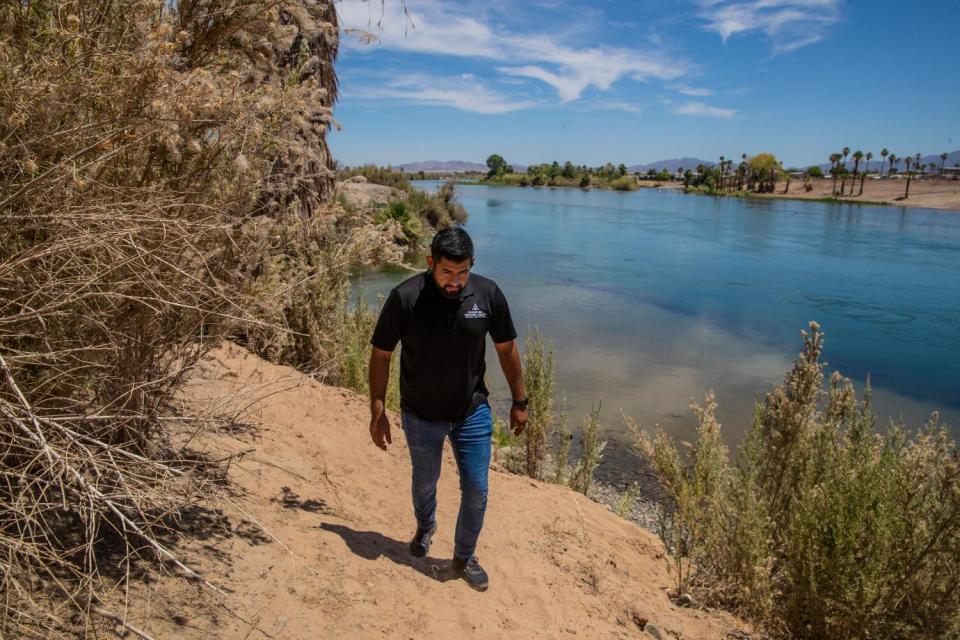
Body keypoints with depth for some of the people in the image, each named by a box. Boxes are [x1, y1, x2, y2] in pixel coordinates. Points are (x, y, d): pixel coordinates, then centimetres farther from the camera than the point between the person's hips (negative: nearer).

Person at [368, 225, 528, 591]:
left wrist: (519, 402, 4)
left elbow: (507, 348, -1)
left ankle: (464, 558, 33)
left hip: (473, 413, 1)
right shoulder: (405, 297, -20)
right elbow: (381, 355, -10)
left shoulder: (488, 294, -14)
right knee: (425, 482, 22)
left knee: (477, 492, 6)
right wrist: (377, 412, -11)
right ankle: (425, 527, 55)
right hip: (421, 416, -1)